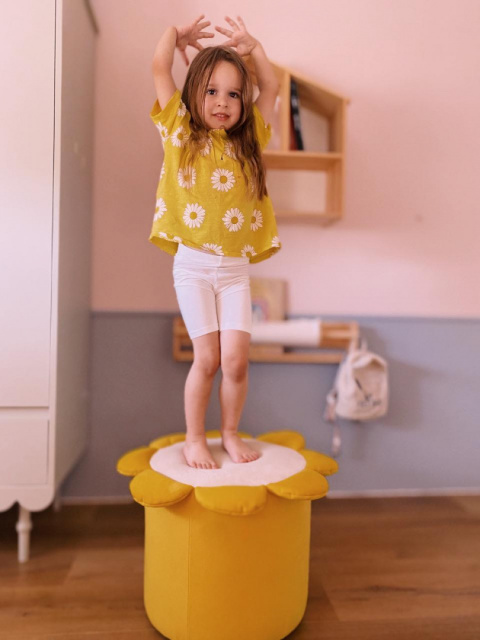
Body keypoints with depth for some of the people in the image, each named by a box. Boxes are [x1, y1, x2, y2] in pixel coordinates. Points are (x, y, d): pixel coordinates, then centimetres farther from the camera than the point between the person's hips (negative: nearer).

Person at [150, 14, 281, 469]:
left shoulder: (247, 142, 12)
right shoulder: (180, 133, 4)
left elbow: (271, 87, 17)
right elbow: (159, 67, 2)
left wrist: (251, 46, 17)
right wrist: (178, 34, 17)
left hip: (235, 267, 3)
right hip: (193, 264, -2)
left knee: (236, 359, -4)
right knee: (207, 358, -4)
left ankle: (231, 433, 19)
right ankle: (194, 438, 16)